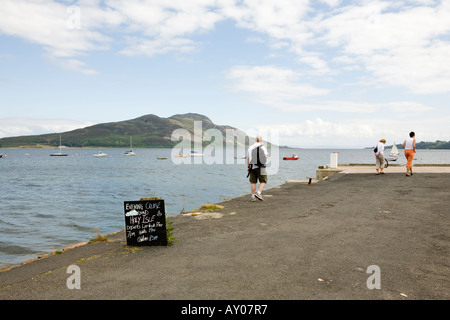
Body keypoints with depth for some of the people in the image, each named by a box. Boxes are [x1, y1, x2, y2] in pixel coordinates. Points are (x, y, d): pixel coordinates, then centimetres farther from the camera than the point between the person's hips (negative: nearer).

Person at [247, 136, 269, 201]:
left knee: (253, 182, 8)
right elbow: (265, 157, -10)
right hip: (260, 167, -4)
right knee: (263, 181, 4)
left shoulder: (250, 148, 12)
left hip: (252, 167, 4)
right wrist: (267, 155, 12)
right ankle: (258, 193, -13)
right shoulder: (263, 147, -3)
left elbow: (248, 158, 14)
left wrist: (248, 167, 21)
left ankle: (253, 196, 7)